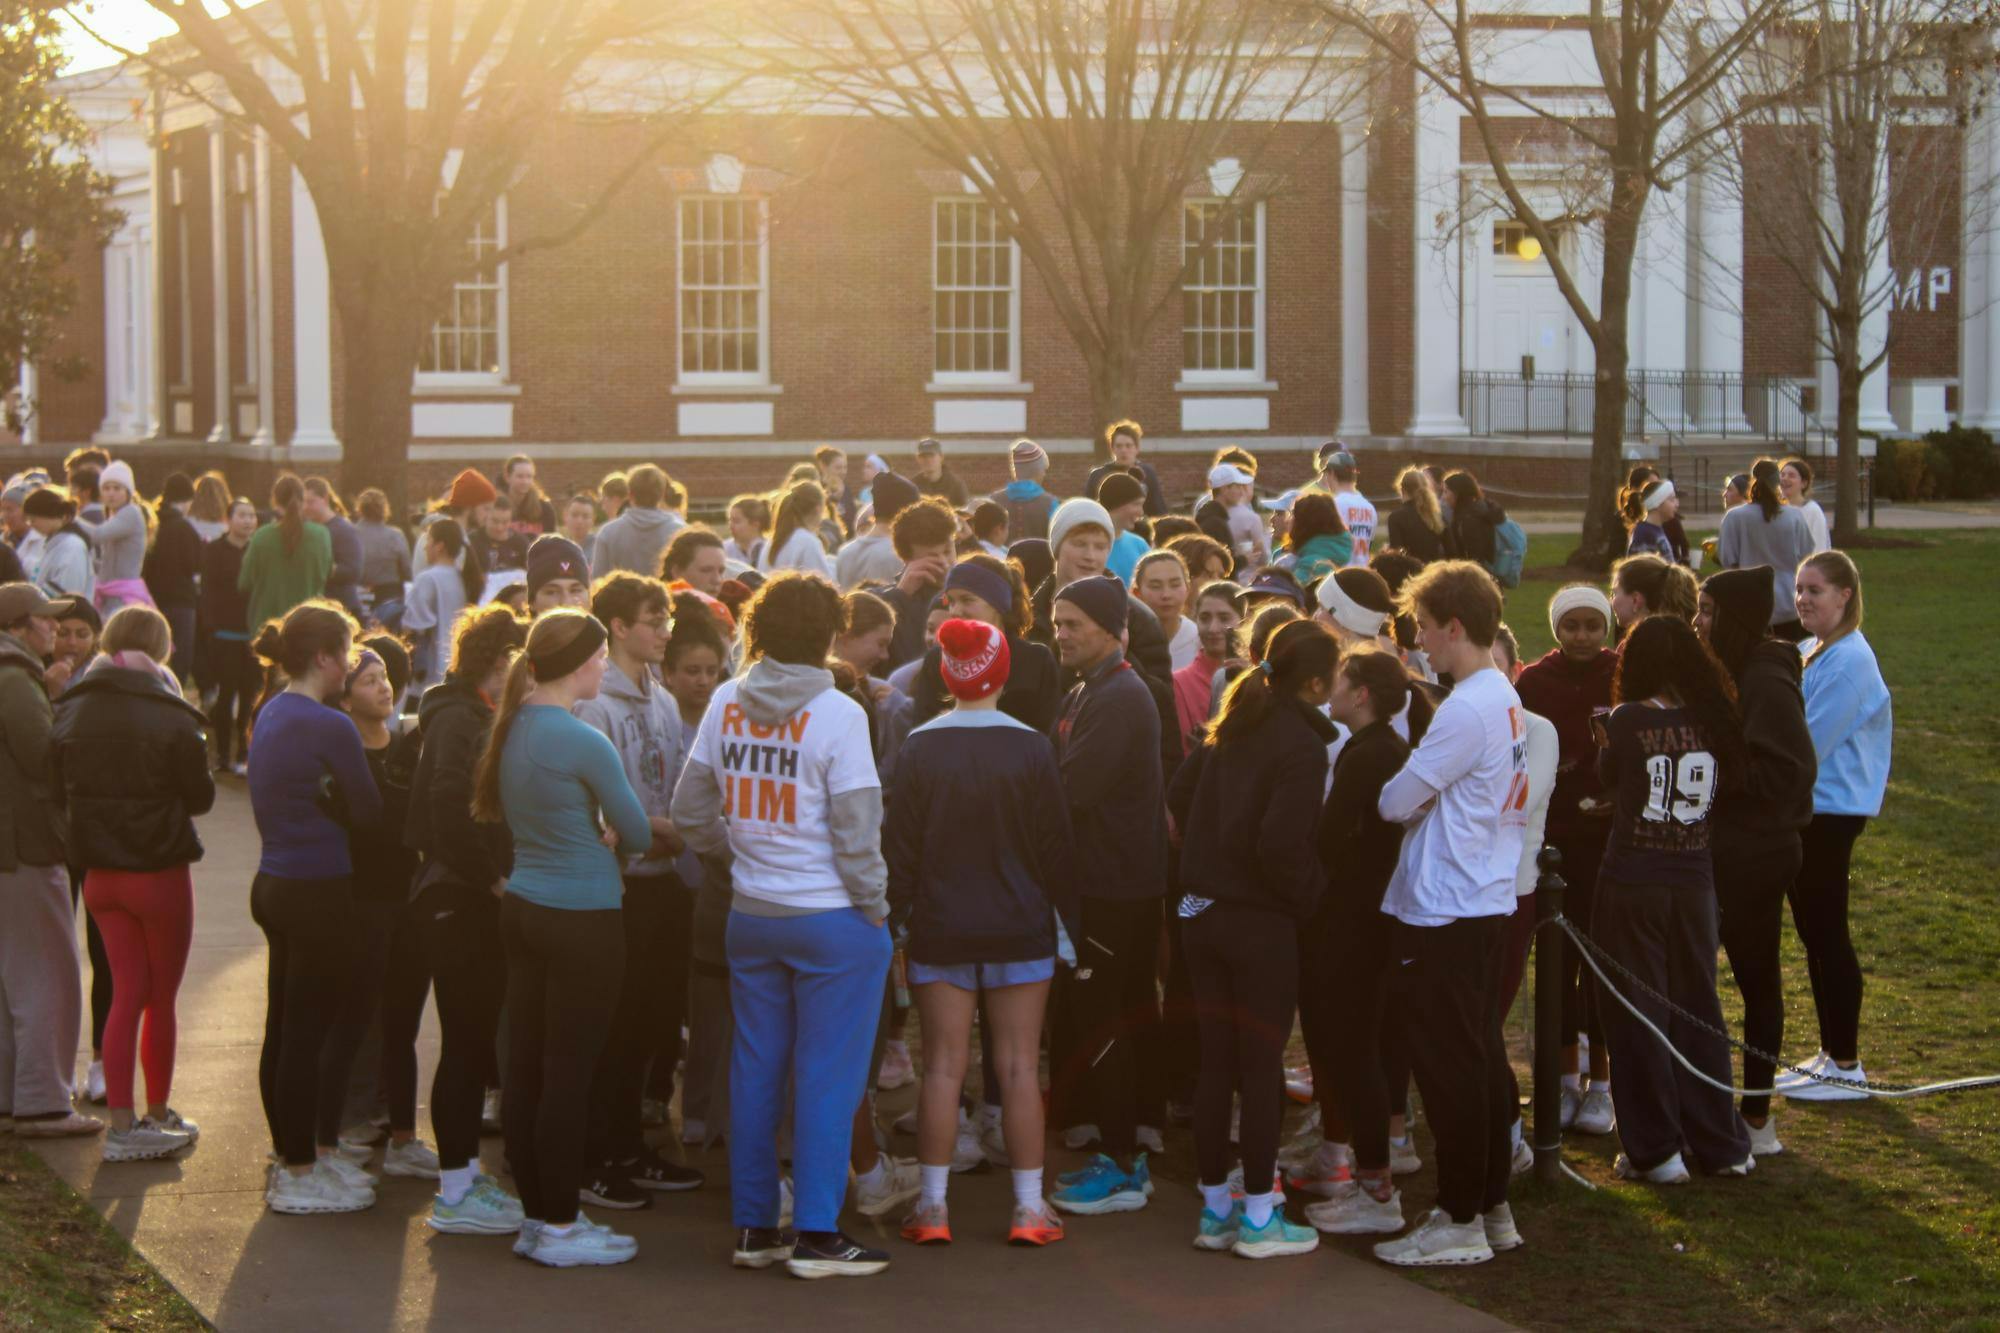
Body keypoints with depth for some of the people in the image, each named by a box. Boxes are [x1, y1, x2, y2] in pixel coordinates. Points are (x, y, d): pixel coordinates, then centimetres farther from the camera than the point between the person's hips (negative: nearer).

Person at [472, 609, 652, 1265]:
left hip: (523, 908, 8)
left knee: (525, 1065, 11)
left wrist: (589, 836, 1)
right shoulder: (583, 742, -18)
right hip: (582, 920, -8)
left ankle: (537, 1213, 19)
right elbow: (638, 834, -11)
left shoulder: (511, 730, 5)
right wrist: (610, 838, 11)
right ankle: (559, 1228, 5)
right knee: (569, 1074, -1)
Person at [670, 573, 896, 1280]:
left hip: (751, 916, 5)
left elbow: (691, 813, 9)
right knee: (827, 1075, 0)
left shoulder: (726, 704, 2)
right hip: (831, 918, -5)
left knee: (755, 1069, 11)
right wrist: (876, 907, -3)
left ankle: (753, 1227, 17)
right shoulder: (837, 715, -14)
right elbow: (856, 833, -15)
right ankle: (817, 1235, 2)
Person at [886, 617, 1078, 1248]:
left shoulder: (919, 748, -5)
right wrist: (1073, 922, 8)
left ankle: (932, 1206, 4)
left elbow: (900, 846, -3)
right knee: (1019, 1066, 3)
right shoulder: (1032, 748, -7)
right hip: (1020, 929, 0)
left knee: (943, 1065, 4)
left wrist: (892, 918, 6)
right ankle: (1029, 1207, 5)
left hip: (939, 929, 1)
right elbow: (1055, 845, -2)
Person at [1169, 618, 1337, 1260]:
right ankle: (1259, 1217, 6)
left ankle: (1214, 1207, 18)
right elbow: (1282, 846, -22)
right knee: (1262, 1065, 1)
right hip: (1261, 919, -7)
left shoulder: (1232, 727, 7)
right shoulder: (1302, 747, -16)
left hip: (1204, 910, 7)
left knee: (1216, 1061, 12)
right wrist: (1312, 894, -6)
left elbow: (1179, 794, 13)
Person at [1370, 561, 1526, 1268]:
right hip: (1486, 900, 10)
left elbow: (1397, 801, -15)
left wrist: (1395, 791, 5)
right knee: (1480, 1057, 15)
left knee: (1450, 1065, -3)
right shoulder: (1504, 699, 11)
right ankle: (1493, 1205, 22)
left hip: (1445, 911, -10)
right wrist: (1418, 791, 5)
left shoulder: (1465, 710, -19)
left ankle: (1460, 1220, 3)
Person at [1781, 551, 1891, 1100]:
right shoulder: (1808, 651, 11)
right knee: (1812, 932, 14)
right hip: (1801, 808, 9)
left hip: (1829, 812, -9)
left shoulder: (1849, 660, -18)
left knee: (1826, 933, -2)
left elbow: (1808, 740, -20)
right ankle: (1829, 1053, 23)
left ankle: (1846, 1067, 6)